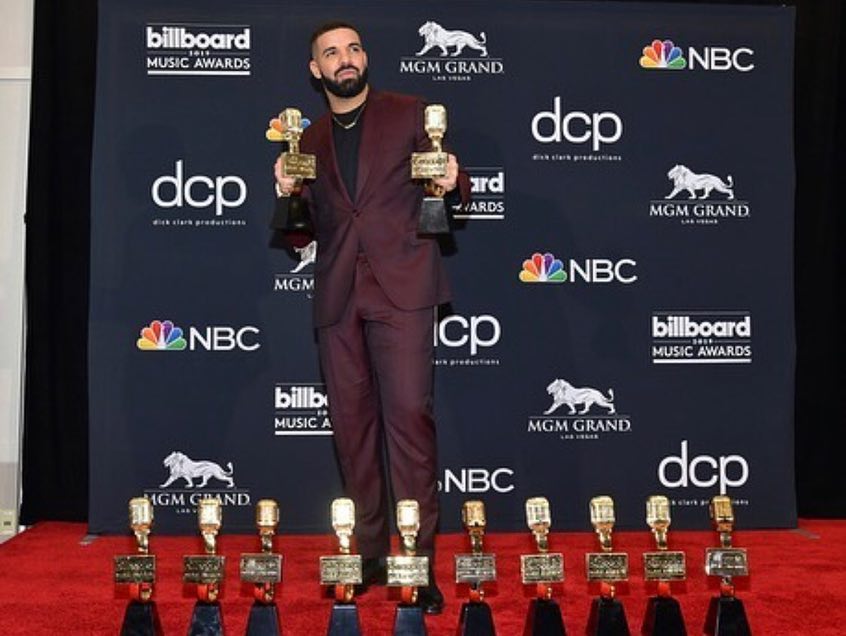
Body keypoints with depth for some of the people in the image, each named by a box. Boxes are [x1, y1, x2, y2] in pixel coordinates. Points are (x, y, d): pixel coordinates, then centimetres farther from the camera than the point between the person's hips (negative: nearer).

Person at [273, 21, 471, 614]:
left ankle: (419, 561, -7)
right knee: (352, 426, 4)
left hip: (400, 287, -4)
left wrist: (454, 184, -14)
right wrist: (288, 193, 0)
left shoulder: (408, 113, 10)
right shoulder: (309, 141, 19)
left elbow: (447, 187, 9)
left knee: (409, 416, -12)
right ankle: (369, 555, 14)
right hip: (338, 297, 4)